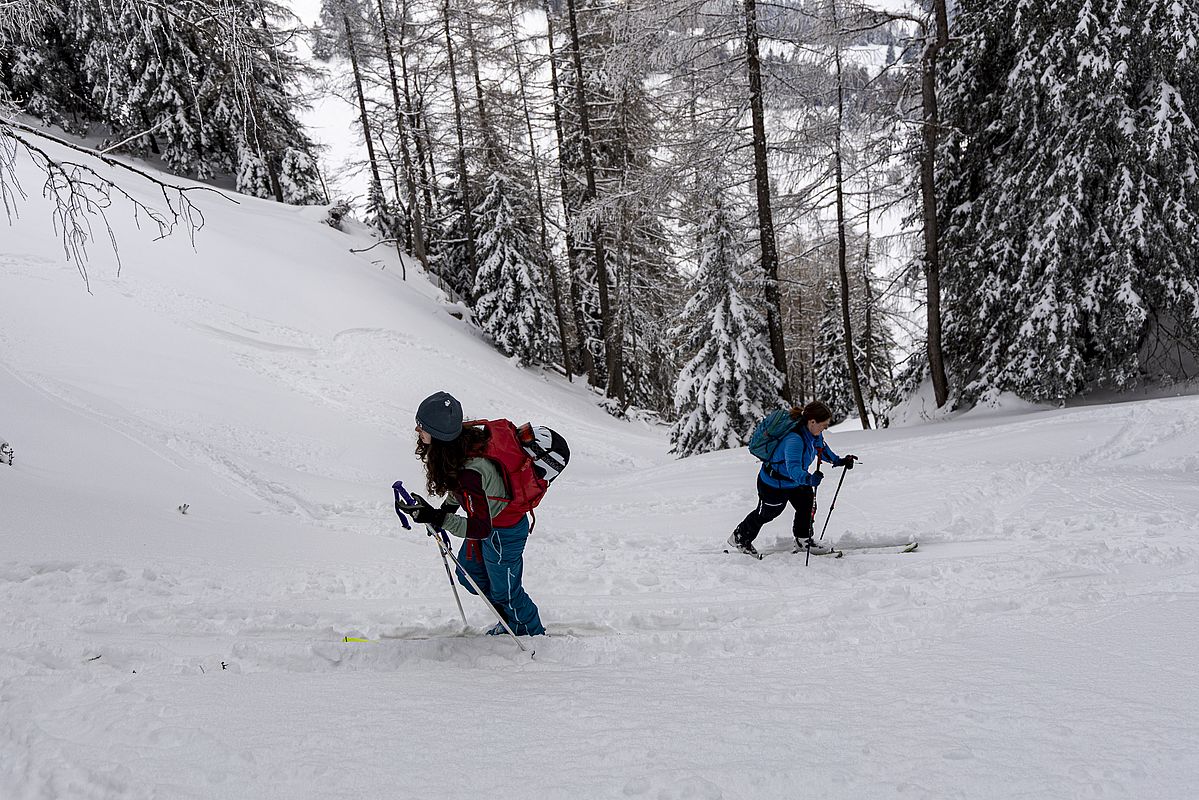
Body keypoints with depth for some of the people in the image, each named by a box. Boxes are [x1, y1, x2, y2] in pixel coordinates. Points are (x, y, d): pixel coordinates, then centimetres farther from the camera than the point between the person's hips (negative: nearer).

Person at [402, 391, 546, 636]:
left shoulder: (470, 471, -41)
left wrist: (437, 518, -40)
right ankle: (510, 622, 48)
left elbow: (480, 528, -35)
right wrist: (445, 510, 8)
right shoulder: (461, 439, -15)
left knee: (505, 591, 16)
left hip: (503, 533, -9)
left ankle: (532, 633, 45)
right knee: (469, 574, 27)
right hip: (489, 519, 9)